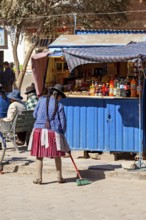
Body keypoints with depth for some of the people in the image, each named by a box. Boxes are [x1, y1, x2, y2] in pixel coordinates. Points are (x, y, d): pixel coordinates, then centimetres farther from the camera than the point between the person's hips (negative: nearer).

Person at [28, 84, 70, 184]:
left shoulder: (42, 100, 3)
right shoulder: (60, 106, -1)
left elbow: (35, 114, 8)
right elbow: (63, 121, 2)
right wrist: (62, 133, 16)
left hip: (39, 129, 1)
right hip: (53, 131, -1)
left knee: (39, 155, 7)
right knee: (57, 155, 13)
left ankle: (39, 178, 6)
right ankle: (59, 177, 20)